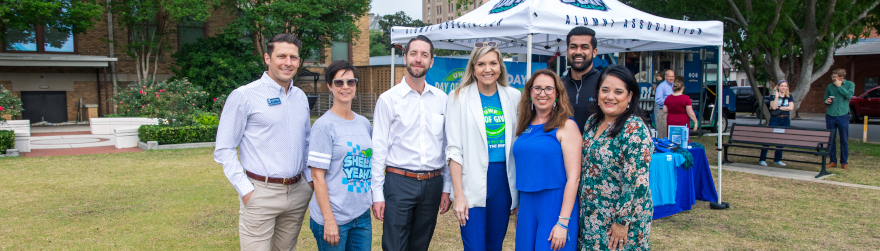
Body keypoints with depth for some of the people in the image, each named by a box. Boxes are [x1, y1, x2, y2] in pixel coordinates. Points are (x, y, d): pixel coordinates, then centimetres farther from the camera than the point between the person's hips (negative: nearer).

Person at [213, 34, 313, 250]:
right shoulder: (244, 96, -7)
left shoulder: (300, 97, 10)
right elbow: (224, 150, -7)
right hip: (261, 193, -5)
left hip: (297, 192, 5)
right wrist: (245, 190, -12)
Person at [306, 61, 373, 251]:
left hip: (362, 215, 6)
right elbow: (317, 176, -13)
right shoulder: (324, 125, -10)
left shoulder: (364, 123, 8)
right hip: (334, 217, -5)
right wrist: (329, 220, -15)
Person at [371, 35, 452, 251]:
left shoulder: (441, 99, 7)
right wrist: (377, 194, -7)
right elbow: (378, 149, -4)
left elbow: (447, 146, 9)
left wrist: (447, 188, 7)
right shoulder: (388, 99, -3)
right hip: (399, 183, -3)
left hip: (432, 184, 3)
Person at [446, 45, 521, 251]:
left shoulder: (513, 97, 5)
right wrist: (458, 194, -12)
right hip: (473, 181, -3)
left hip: (504, 180, 3)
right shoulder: (460, 98, -2)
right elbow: (454, 149, -6)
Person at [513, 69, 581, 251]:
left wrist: (563, 222, -17)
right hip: (527, 204, 5)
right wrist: (518, 210, 11)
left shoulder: (566, 125, -7)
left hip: (556, 204, -5)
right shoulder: (525, 126, 9)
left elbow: (573, 176, -13)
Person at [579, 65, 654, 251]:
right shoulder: (592, 122, 6)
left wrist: (623, 221, -20)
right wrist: (582, 209, 13)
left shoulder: (634, 128, -17)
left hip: (621, 216, -7)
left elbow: (636, 181, -21)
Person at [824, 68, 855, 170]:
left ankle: (844, 162, 11)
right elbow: (825, 100, 18)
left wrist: (839, 86, -10)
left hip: (843, 116, -3)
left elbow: (849, 95, -14)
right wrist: (826, 102, -4)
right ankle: (833, 161, 14)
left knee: (844, 140, 2)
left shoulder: (850, 84, 3)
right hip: (830, 116, 3)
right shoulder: (830, 86, 10)